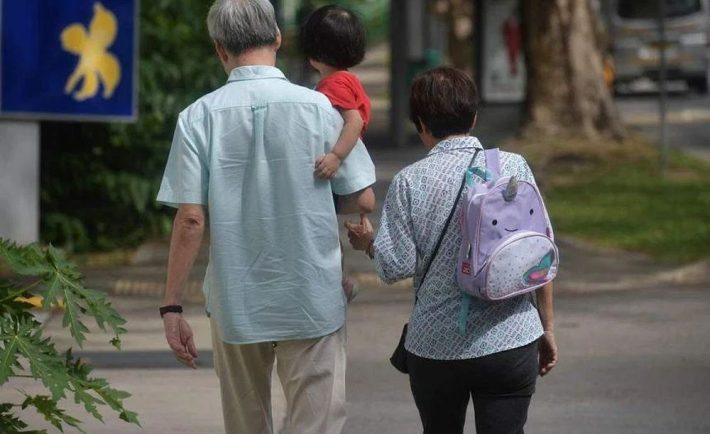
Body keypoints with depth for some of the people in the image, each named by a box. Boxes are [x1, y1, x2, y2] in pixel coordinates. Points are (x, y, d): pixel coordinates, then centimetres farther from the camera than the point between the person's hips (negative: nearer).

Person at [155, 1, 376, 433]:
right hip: (313, 300, -1)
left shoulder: (199, 117, -7)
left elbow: (191, 218, -10)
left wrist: (172, 307, -4)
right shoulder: (317, 107, -7)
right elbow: (363, 199, -2)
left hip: (236, 302, 1)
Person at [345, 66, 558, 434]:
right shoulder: (514, 167, -1)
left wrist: (366, 242, 14)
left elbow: (396, 266, -8)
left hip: (436, 346, 0)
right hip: (511, 343, 0)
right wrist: (547, 325, 10)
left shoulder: (409, 181, -5)